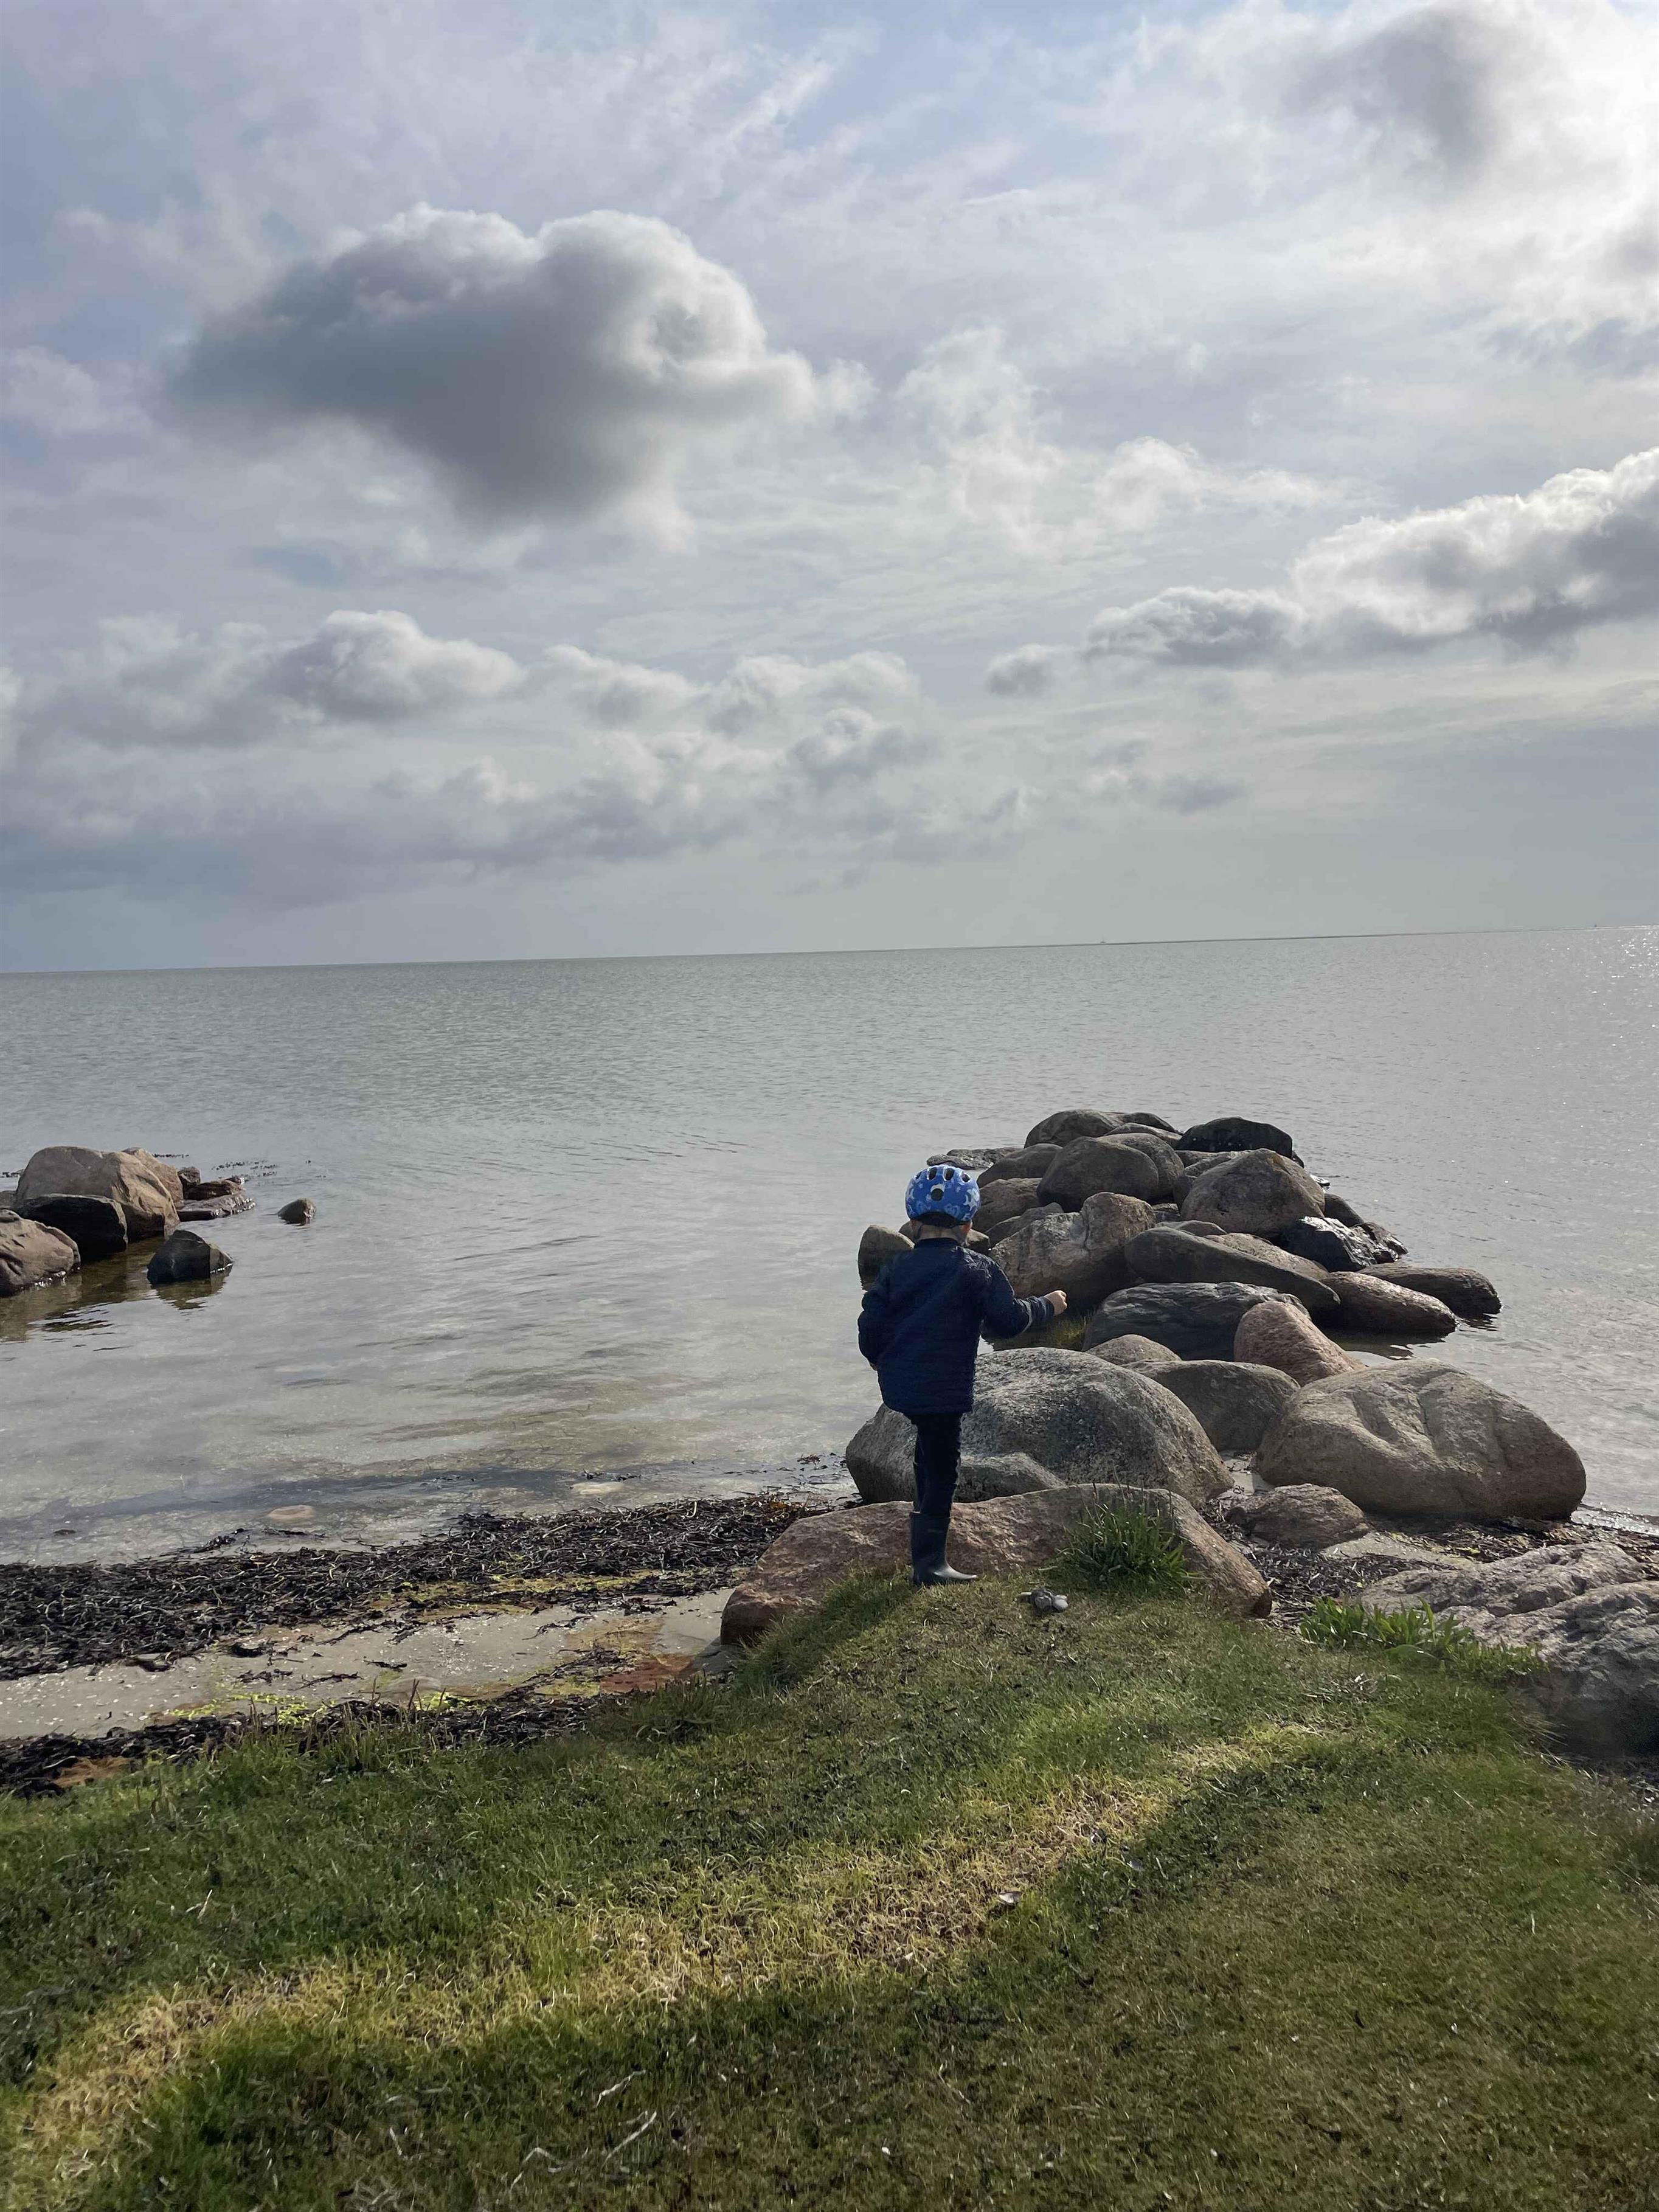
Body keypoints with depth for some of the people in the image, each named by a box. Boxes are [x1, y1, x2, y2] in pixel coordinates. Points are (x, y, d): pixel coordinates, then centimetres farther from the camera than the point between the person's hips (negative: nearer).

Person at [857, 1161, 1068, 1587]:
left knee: (931, 1450, 30)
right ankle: (928, 1563, 5)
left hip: (898, 1384, 5)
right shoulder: (976, 1269, -7)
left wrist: (880, 1360, 24)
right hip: (943, 1389, -5)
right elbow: (1007, 1320, -6)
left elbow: (869, 1327, 4)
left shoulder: (896, 1268, 4)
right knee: (942, 1469, 2)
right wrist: (1046, 1307, 12)